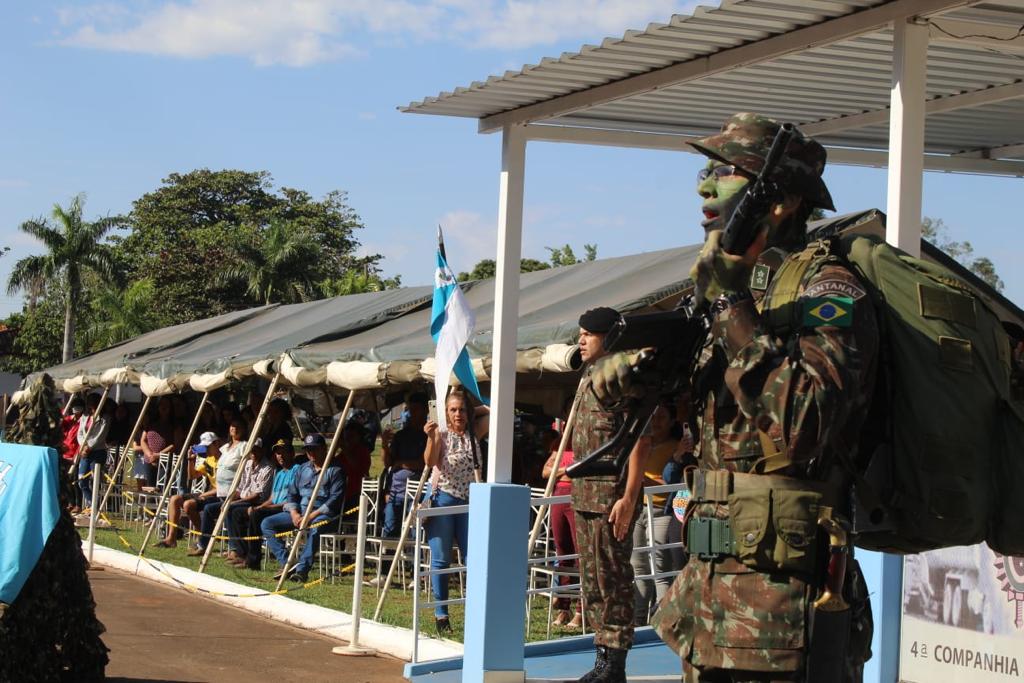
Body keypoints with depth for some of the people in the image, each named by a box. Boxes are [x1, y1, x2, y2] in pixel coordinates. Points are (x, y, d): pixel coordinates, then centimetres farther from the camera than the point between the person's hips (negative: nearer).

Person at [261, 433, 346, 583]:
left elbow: (335, 499, -11)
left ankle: (302, 570, -42)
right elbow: (292, 493, 16)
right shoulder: (303, 469, 19)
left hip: (323, 513, -7)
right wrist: (294, 513, -5)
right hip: (299, 512, 7)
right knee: (267, 524, -9)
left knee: (314, 528, -41)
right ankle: (286, 564, -18)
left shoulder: (335, 470, -1)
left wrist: (313, 515, -20)